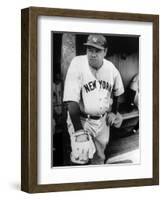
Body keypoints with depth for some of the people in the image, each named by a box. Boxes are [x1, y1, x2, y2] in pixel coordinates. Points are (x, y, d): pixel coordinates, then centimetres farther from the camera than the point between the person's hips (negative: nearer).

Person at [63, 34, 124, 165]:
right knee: (81, 160, -18)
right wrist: (79, 131, -27)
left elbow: (117, 92, 20)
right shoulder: (77, 65, -19)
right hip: (81, 120, -4)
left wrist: (114, 112, 19)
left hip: (103, 120, 5)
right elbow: (71, 101, -23)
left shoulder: (111, 68, -3)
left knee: (99, 159, 15)